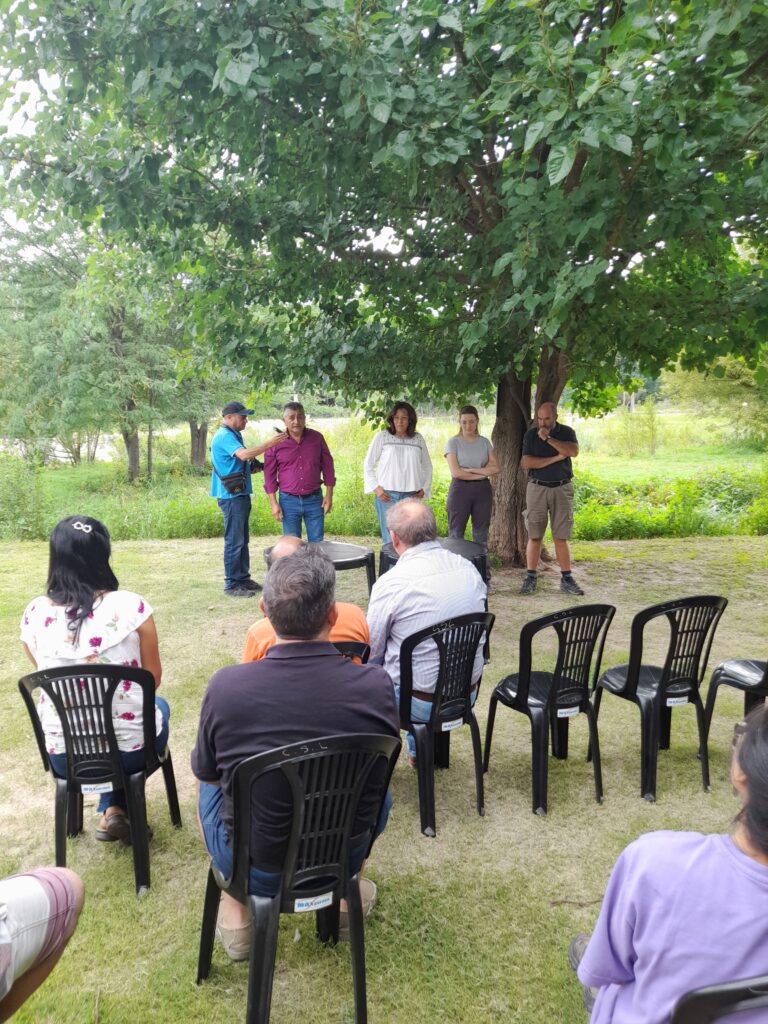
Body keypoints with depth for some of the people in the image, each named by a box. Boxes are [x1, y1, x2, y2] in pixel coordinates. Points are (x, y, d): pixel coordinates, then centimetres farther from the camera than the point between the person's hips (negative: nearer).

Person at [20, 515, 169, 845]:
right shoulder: (130, 606, -18)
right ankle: (118, 808, 26)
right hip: (130, 749, -3)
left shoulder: (32, 615, -8)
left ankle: (111, 810, 28)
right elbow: (153, 679, -4)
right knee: (158, 705, 31)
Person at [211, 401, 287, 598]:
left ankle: (243, 578, 23)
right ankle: (232, 584, 1)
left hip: (241, 494, 10)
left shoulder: (233, 435, 17)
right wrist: (270, 444, -30)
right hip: (231, 495, -10)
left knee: (243, 540, 15)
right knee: (234, 541, -5)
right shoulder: (224, 436, -15)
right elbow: (244, 454, -31)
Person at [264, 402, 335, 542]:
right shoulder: (277, 442, -2)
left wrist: (329, 495, 3)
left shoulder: (317, 438, 2)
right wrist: (273, 503, -3)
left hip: (314, 499, 1)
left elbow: (327, 467, 7)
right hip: (288, 501, -1)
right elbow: (269, 474, 2)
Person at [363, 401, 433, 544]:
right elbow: (368, 465, 7)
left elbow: (427, 466, 19)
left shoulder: (418, 439, 10)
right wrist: (376, 488, -2)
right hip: (387, 495, -2)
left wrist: (424, 489, 9)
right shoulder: (382, 437, 3)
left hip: (411, 496, 2)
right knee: (390, 539, -6)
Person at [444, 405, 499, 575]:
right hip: (460, 489, -3)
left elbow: (495, 468, 0)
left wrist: (470, 469, -11)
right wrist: (482, 473, -6)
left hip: (483, 490, 4)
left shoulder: (485, 442, 10)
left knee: (481, 533, 7)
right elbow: (455, 472, -11)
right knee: (456, 533, -3)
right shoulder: (453, 442, -1)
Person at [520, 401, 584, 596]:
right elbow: (526, 462, -8)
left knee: (561, 537, 3)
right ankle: (531, 578, 6)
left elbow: (573, 451, -16)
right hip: (537, 488, 0)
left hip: (562, 489, 0)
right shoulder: (530, 435, 4)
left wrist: (548, 438, -18)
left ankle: (567, 579, 8)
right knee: (534, 536, 0)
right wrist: (555, 458, -11)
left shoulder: (566, 432, 4)